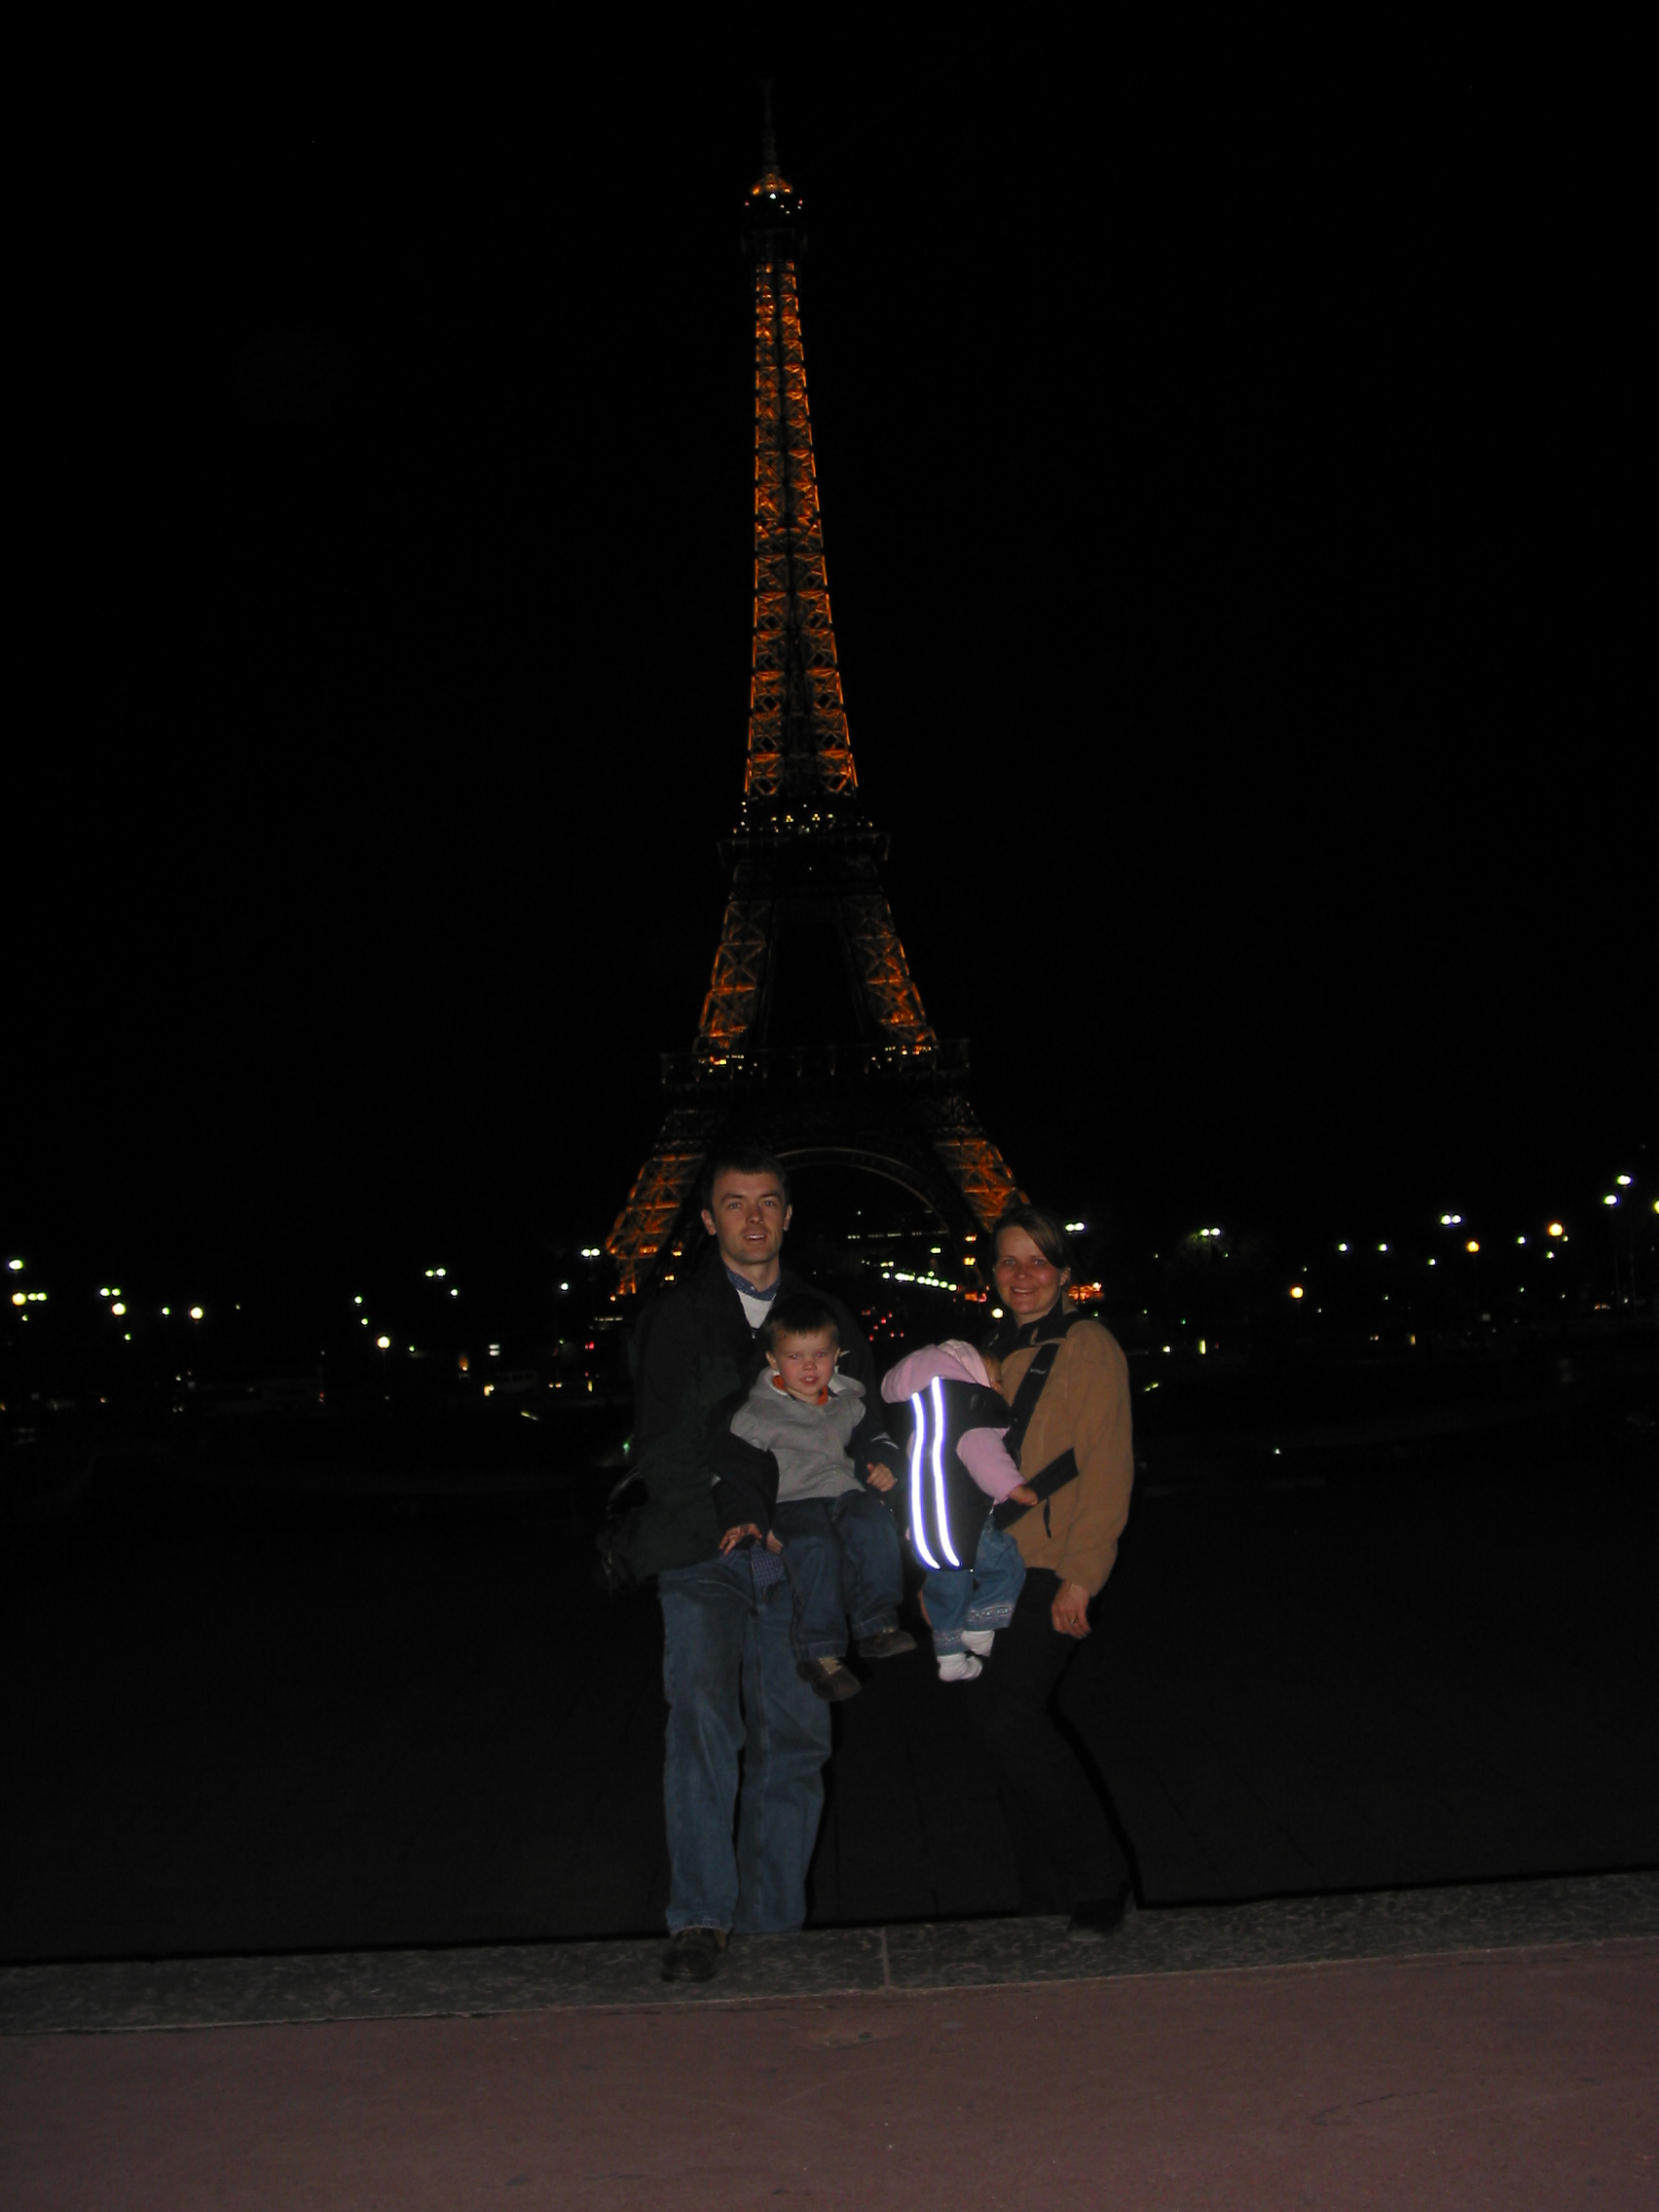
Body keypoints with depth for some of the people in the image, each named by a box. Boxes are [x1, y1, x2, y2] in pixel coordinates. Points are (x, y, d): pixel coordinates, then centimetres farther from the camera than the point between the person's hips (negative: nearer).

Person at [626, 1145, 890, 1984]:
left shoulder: (828, 1318, 15)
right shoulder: (673, 1318, 8)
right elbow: (658, 1448, 2)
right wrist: (732, 1514, -12)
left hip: (800, 1558, 2)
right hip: (703, 1553, -2)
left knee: (794, 1739, 3)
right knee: (703, 1721, -15)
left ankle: (771, 1924, 15)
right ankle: (699, 1916, -5)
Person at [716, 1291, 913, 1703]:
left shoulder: (847, 1402, 15)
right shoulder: (756, 1415, 0)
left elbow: (872, 1435, 28)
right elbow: (735, 1470, -1)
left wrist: (883, 1464, 6)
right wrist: (743, 1518, -13)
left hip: (847, 1492, 4)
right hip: (793, 1502, -4)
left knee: (875, 1523, -28)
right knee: (816, 1546, -34)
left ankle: (877, 1625, -21)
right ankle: (819, 1651, -27)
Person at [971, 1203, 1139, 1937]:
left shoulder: (1090, 1347, -4)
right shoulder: (989, 1356, 16)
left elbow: (1108, 1470, -9)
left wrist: (1081, 1576, -15)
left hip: (1052, 1570, -7)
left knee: (1009, 1714, -15)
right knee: (1011, 1723, 8)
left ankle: (1098, 1881, 3)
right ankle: (1045, 1892, 24)